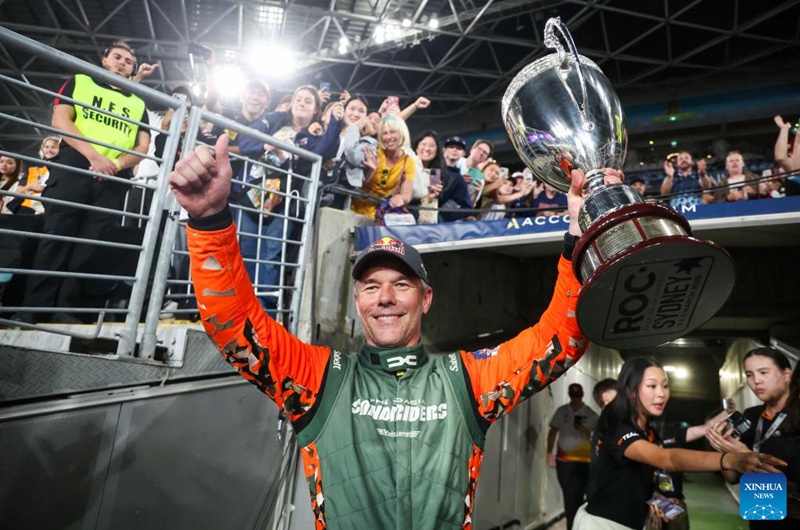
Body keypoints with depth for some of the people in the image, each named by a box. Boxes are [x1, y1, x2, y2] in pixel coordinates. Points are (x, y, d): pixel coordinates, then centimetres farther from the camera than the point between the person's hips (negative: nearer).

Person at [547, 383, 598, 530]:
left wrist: (585, 431, -20)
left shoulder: (591, 415, -3)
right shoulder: (561, 411, 4)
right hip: (563, 460, 3)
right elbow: (553, 432, 8)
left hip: (583, 461, -3)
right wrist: (549, 453, 3)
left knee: (576, 497, -7)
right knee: (568, 497, 13)